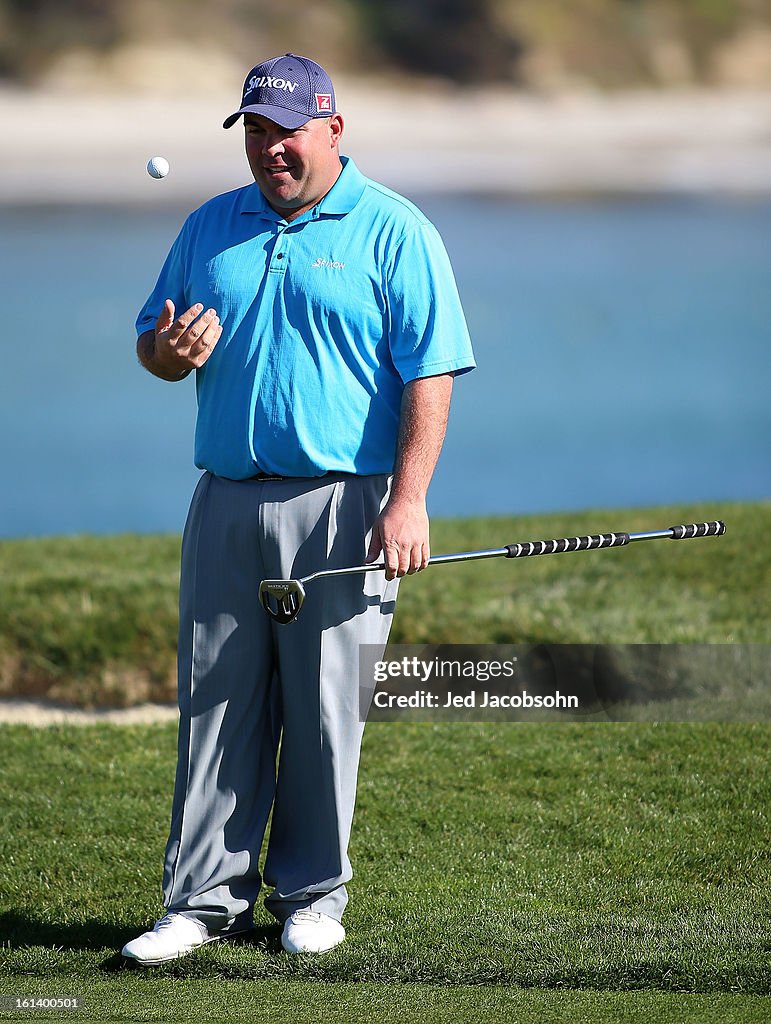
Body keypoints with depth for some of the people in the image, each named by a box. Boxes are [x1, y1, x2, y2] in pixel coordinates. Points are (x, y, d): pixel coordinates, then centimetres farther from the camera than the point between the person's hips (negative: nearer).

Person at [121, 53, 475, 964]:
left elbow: (430, 373, -7)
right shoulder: (211, 227, 14)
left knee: (325, 710, 0)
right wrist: (167, 352, -5)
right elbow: (152, 339, 21)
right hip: (225, 504, 4)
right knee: (215, 706, 3)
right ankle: (206, 897, 7)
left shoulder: (392, 231, -2)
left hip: (338, 505, -4)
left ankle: (311, 894, 12)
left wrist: (407, 499, -15)